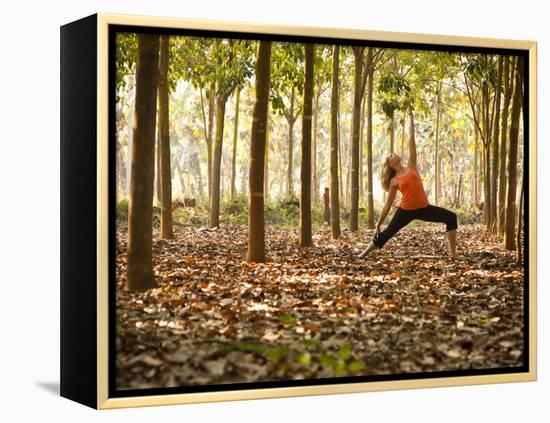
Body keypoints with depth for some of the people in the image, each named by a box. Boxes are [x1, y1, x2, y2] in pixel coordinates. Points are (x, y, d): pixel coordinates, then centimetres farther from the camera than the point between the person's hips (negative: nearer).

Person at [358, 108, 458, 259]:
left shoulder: (411, 166, 7)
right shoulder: (394, 181, 3)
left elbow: (411, 140, 7)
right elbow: (388, 205, 10)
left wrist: (410, 118, 11)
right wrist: (379, 224, 10)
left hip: (424, 208, 2)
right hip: (406, 211, -2)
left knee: (451, 217, -12)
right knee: (387, 233, 4)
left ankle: (452, 252, -10)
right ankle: (364, 252, 24)